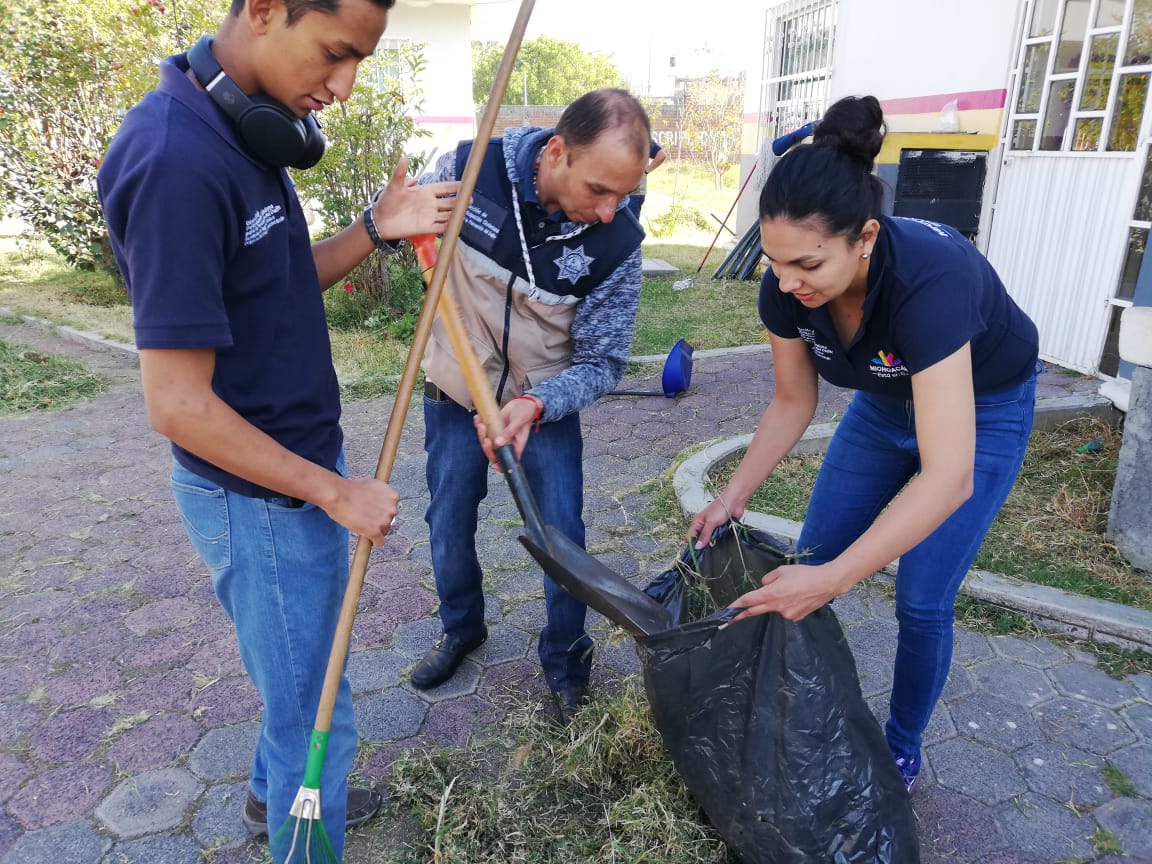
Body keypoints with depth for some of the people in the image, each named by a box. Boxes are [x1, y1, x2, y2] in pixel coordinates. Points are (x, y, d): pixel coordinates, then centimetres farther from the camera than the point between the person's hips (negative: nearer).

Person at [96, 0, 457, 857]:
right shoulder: (177, 161, -27)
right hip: (262, 497, -9)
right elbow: (178, 405, -26)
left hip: (296, 466, 9)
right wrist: (337, 492, -18)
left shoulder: (243, 128, 3)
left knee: (298, 674, 28)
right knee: (313, 702, 10)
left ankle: (277, 790, 53)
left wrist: (374, 229, -4)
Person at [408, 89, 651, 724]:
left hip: (547, 401, -1)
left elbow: (602, 362, -17)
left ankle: (566, 662, 30)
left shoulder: (618, 242, -22)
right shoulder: (467, 170, -21)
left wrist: (536, 405, -35)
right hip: (454, 391, 2)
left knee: (561, 536, 2)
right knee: (449, 523, 15)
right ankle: (461, 628, 44)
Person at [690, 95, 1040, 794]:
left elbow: (948, 476, -44)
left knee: (922, 602, -4)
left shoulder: (928, 281, -41)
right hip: (886, 401, 5)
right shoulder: (786, 288, -24)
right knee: (810, 564, 3)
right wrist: (733, 498, -13)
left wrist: (835, 579, -46)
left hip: (983, 408, -5)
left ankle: (902, 752, 24)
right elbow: (794, 402, -7)